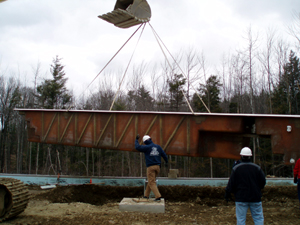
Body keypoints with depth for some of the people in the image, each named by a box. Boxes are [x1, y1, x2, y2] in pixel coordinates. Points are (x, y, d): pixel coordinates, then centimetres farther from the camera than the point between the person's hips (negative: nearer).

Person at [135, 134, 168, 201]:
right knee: (151, 181, 19)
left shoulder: (147, 147, -7)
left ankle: (158, 196, -16)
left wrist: (136, 139, 6)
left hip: (151, 167, -6)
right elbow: (164, 155, 11)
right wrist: (166, 162, 27)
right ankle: (146, 195, 27)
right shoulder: (158, 147, 8)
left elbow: (137, 147, -9)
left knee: (152, 183, -4)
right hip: (158, 166, 6)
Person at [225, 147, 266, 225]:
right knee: (258, 218, 8)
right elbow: (263, 182, 4)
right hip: (255, 198, 1)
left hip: (241, 198, -1)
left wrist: (227, 194, 6)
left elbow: (231, 183, -5)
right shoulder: (257, 168, -1)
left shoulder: (236, 169, -6)